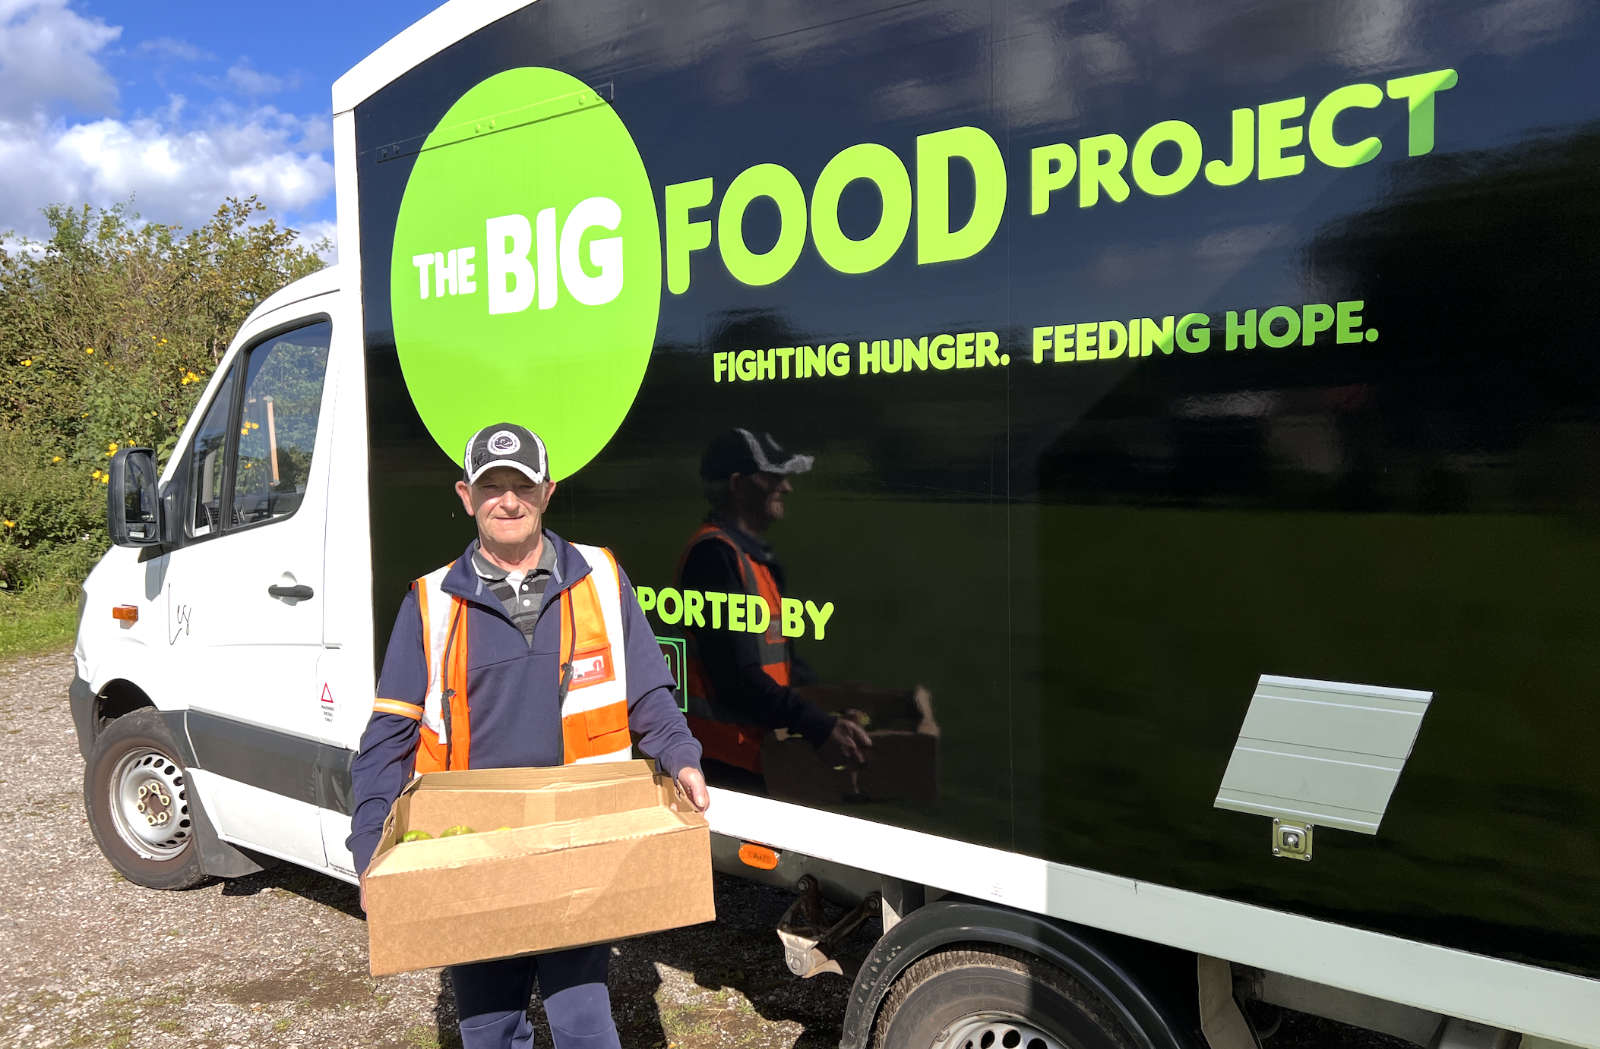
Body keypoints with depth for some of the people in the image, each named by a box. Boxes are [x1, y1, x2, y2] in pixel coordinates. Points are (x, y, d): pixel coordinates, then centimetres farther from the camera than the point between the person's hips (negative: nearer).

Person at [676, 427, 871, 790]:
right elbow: (737, 676, -24)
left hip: (758, 745, 10)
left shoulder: (753, 552, 16)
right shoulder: (715, 554, -17)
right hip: (732, 757, -10)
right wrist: (819, 727, -27)